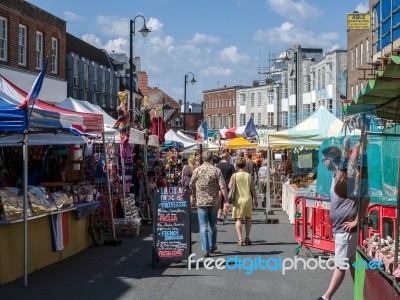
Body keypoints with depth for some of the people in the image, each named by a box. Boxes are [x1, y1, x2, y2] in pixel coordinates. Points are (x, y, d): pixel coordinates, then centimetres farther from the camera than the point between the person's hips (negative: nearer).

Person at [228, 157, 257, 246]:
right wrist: (255, 200, 10)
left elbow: (230, 187, -5)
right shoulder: (249, 176, -1)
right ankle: (247, 238, 17)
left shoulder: (234, 176, -5)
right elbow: (253, 189, 0)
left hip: (238, 200, -1)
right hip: (248, 199, 1)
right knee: (248, 218, 17)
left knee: (238, 219, 3)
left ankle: (240, 239, -10)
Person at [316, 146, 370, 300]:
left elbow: (365, 198, -22)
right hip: (339, 228, 9)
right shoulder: (335, 175, 12)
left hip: (346, 229, -9)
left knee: (340, 265, -3)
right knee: (351, 263, 13)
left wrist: (357, 221, -17)